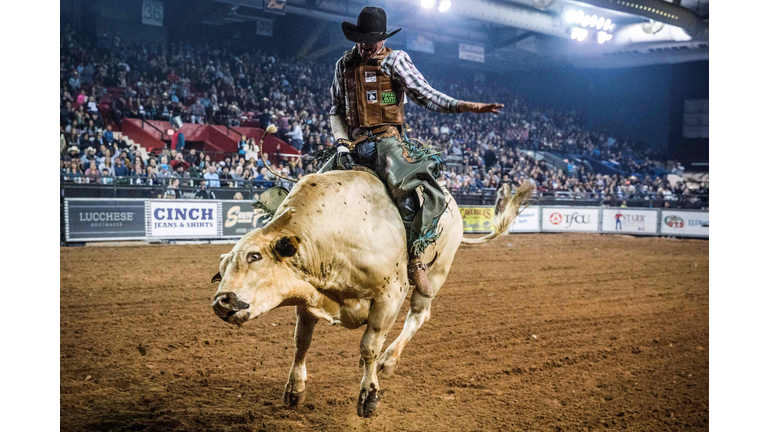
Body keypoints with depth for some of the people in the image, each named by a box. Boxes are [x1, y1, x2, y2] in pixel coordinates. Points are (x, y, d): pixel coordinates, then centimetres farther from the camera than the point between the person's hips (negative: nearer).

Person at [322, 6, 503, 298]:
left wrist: (464, 106, -19)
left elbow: (425, 95, -4)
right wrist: (342, 144, 0)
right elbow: (336, 110, 15)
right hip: (353, 144, 4)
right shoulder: (345, 65, 13)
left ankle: (416, 256, -19)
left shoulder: (396, 61, 3)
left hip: (387, 142, -4)